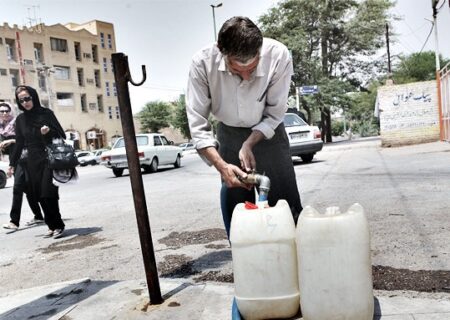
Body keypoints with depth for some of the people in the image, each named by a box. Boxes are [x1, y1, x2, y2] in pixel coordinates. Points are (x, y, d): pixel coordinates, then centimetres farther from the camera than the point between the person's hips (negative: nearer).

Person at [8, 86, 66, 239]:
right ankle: (52, 225, 12)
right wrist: (12, 163, 11)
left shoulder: (46, 113, -2)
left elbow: (61, 135, -2)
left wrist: (49, 131, -22)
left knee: (48, 193, -11)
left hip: (49, 159, -4)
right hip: (32, 162, 4)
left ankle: (58, 225, 1)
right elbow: (19, 144, 13)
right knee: (40, 196, 2)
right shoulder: (20, 119, 9)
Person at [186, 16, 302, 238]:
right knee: (235, 203, 2)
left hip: (268, 132, 0)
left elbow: (274, 113, -16)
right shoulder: (202, 63, -28)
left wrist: (249, 144, -25)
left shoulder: (278, 56, -29)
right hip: (230, 134, 1)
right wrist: (221, 165, -32)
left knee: (286, 203, 1)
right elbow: (197, 124, -23)